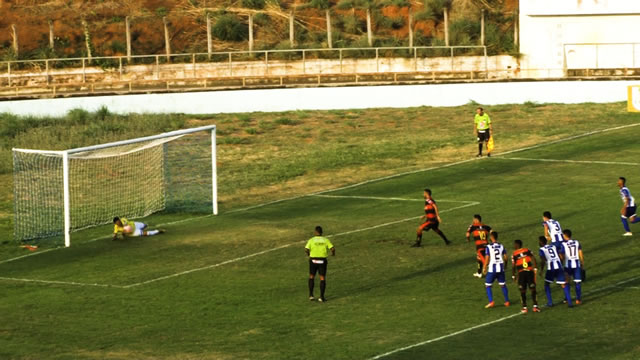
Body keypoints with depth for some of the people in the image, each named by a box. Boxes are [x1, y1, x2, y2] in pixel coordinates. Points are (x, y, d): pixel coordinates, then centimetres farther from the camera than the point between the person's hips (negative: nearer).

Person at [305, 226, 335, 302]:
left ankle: (311, 295, 11)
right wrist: (333, 253, 13)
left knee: (311, 277, 17)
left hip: (313, 260, 0)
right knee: (322, 278, 7)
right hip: (322, 261, 0)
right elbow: (332, 248, -10)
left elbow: (306, 249, -13)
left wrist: (308, 253, 10)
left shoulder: (311, 240, -5)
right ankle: (321, 297, 1)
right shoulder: (326, 240, -1)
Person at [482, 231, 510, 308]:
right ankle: (507, 301, 18)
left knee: (487, 285, 6)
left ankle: (491, 302, -5)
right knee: (503, 285, 16)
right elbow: (505, 257, 6)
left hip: (492, 269, -4)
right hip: (501, 268, 4)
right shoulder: (501, 246, 3)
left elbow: (487, 259, -11)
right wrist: (504, 264, 24)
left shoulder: (489, 247, -9)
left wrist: (484, 268, 0)